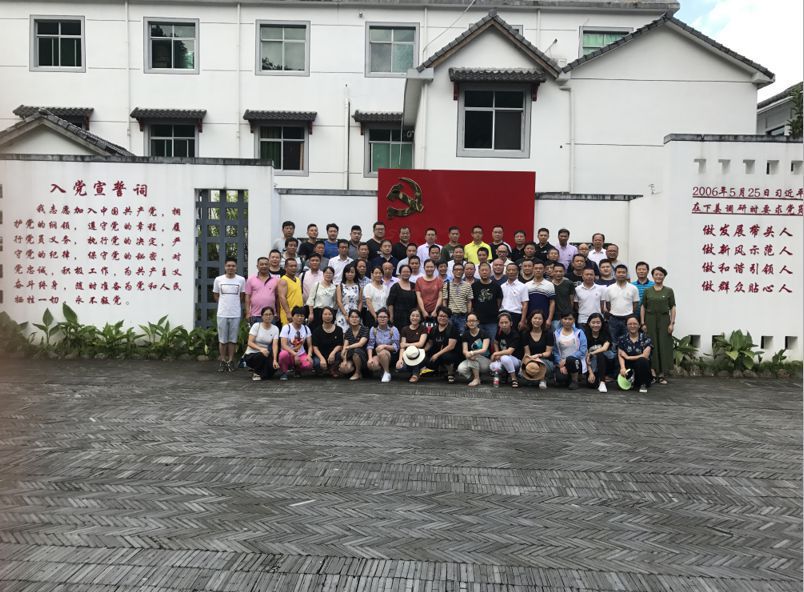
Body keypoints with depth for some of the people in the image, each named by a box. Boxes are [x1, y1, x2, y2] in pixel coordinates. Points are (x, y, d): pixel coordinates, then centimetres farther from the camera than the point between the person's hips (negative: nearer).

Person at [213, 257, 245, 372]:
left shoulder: (241, 280, -1)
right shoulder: (218, 280, 0)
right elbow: (216, 295, 10)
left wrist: (233, 304, 9)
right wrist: (224, 304, 8)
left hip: (236, 314, 0)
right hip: (222, 314, 0)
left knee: (233, 339, 6)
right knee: (222, 340, 6)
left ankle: (230, 361, 16)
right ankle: (223, 361, 17)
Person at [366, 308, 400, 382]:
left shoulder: (393, 330, -7)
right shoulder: (373, 329, 2)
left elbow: (396, 347, -12)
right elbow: (370, 345, -7)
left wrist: (384, 346, -28)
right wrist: (370, 358, -21)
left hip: (391, 355, -3)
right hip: (377, 355, 3)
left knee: (382, 352, -35)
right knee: (370, 364, -28)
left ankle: (387, 373, -13)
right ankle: (384, 369, 4)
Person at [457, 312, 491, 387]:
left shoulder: (484, 333, -10)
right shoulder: (465, 335, 1)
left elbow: (484, 349, -23)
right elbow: (464, 350, -9)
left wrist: (472, 353, -40)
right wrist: (467, 354, -34)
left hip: (486, 361, -3)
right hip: (470, 362, 3)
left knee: (474, 356, -34)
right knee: (461, 369, -27)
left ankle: (477, 379, -18)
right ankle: (473, 375, 2)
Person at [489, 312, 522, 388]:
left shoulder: (515, 335, -23)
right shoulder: (499, 331, -3)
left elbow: (509, 351, -31)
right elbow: (496, 343, 15)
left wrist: (495, 354, -20)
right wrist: (497, 355, -2)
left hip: (516, 360, -5)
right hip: (501, 358, 5)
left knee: (505, 358, -39)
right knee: (493, 367, -27)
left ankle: (514, 379, -18)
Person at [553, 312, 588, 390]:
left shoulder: (579, 333, -1)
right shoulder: (556, 334, 3)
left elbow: (582, 351, -10)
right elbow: (555, 352, 0)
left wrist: (566, 360, -18)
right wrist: (561, 365, -16)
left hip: (576, 362, -2)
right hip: (562, 363, 2)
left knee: (570, 359, -37)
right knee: (560, 378, -28)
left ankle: (575, 380, -7)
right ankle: (569, 378, 13)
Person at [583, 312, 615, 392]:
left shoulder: (606, 334, -3)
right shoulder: (586, 336, -4)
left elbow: (605, 348, -22)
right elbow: (585, 356, -9)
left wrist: (591, 353, -21)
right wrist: (591, 373, -17)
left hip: (606, 362, -1)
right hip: (592, 365, 1)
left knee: (600, 354, -34)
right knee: (591, 384, -24)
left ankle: (602, 382, -33)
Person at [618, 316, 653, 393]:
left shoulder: (645, 338, 0)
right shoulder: (622, 339, 7)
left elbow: (645, 355, -11)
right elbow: (620, 356, -4)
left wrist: (628, 357, -9)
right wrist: (623, 368, -22)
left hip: (641, 366, -2)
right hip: (628, 367, 2)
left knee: (642, 361, -35)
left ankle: (643, 384, -12)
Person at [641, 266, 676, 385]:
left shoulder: (669, 291, 3)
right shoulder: (647, 291, 5)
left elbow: (673, 308, 2)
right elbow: (643, 307, 6)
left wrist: (672, 323, -6)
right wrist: (643, 323, -1)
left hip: (664, 319, -1)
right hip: (650, 319, 1)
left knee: (664, 346, -1)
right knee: (651, 346, 1)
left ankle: (662, 374, 3)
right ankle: (652, 372, 9)